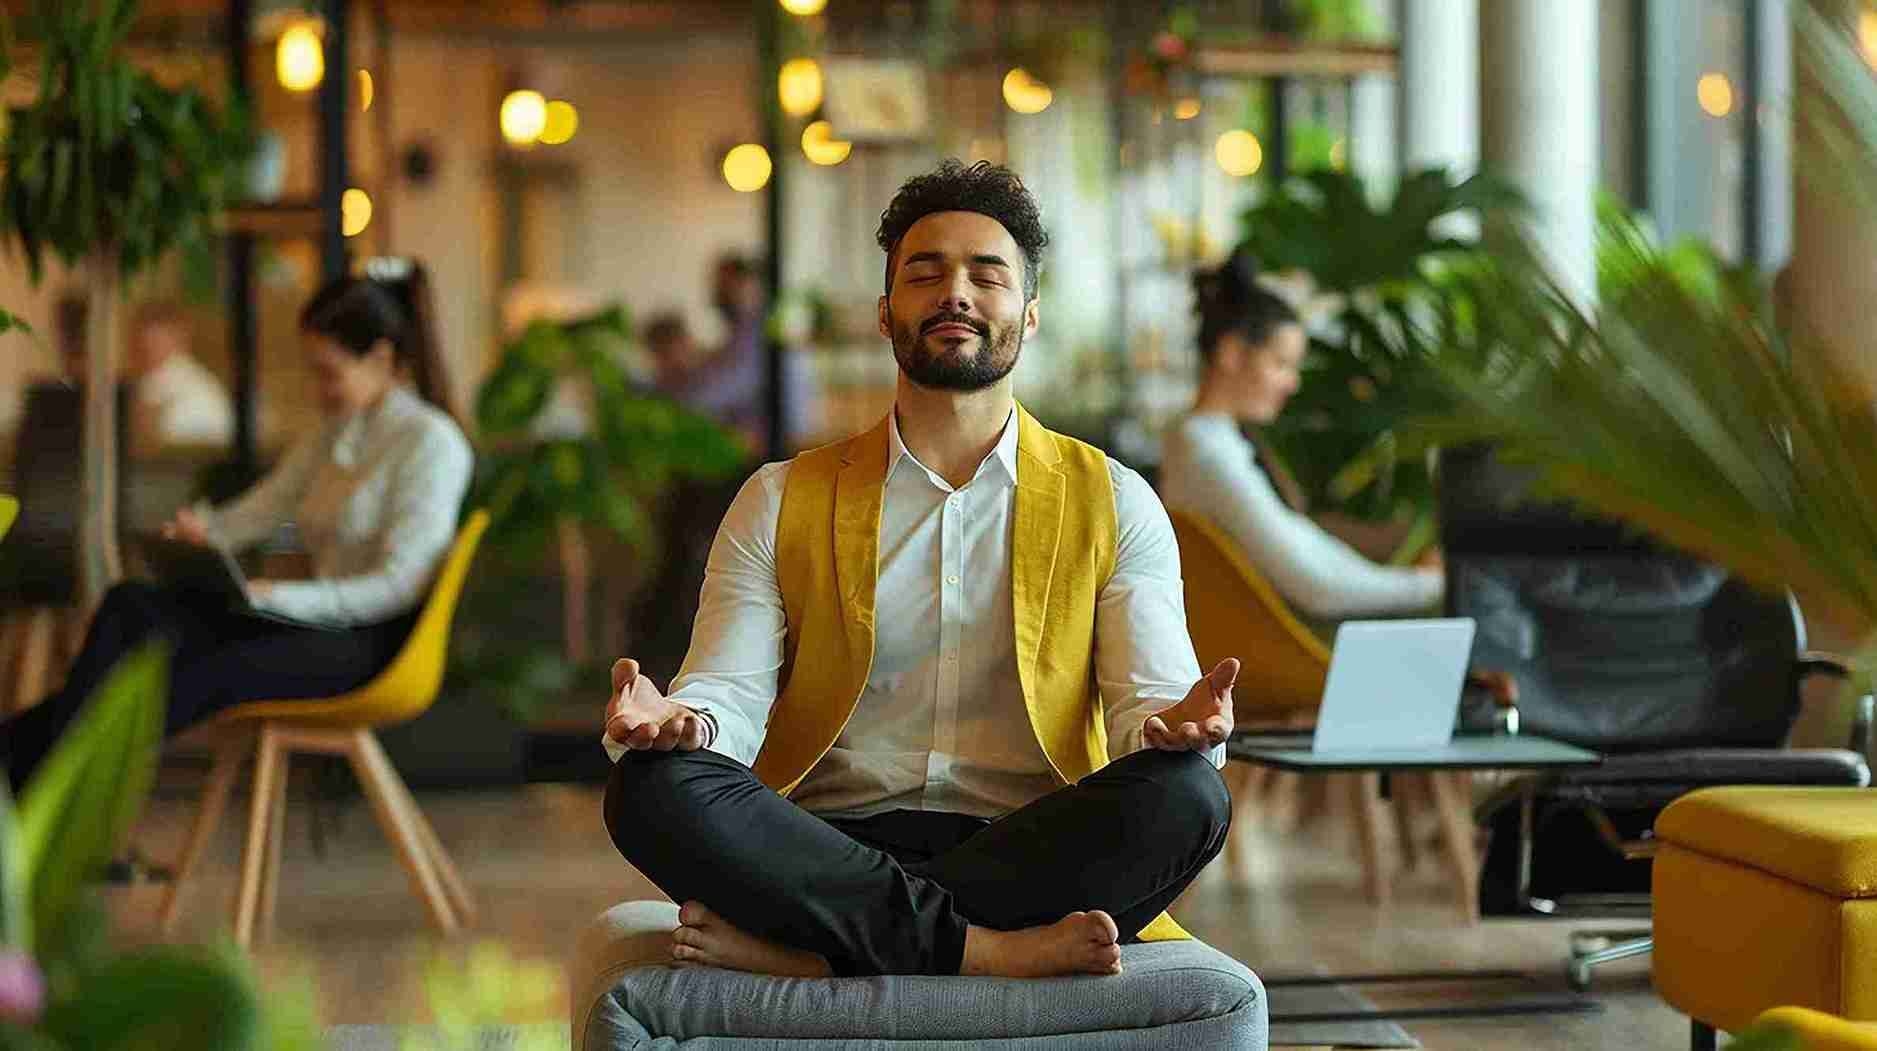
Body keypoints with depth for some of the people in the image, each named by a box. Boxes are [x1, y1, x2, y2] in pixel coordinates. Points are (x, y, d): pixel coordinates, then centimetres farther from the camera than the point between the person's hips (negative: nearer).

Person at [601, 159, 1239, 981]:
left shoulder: (1113, 504, 13)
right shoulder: (779, 504, 13)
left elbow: (1145, 703, 2)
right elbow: (728, 695, 3)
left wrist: (1176, 724, -24)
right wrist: (673, 721, -23)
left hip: (1032, 853, 0)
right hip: (831, 854, 0)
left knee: (1185, 795, -31)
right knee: (651, 786, -28)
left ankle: (797, 949, -29)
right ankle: (989, 948, -30)